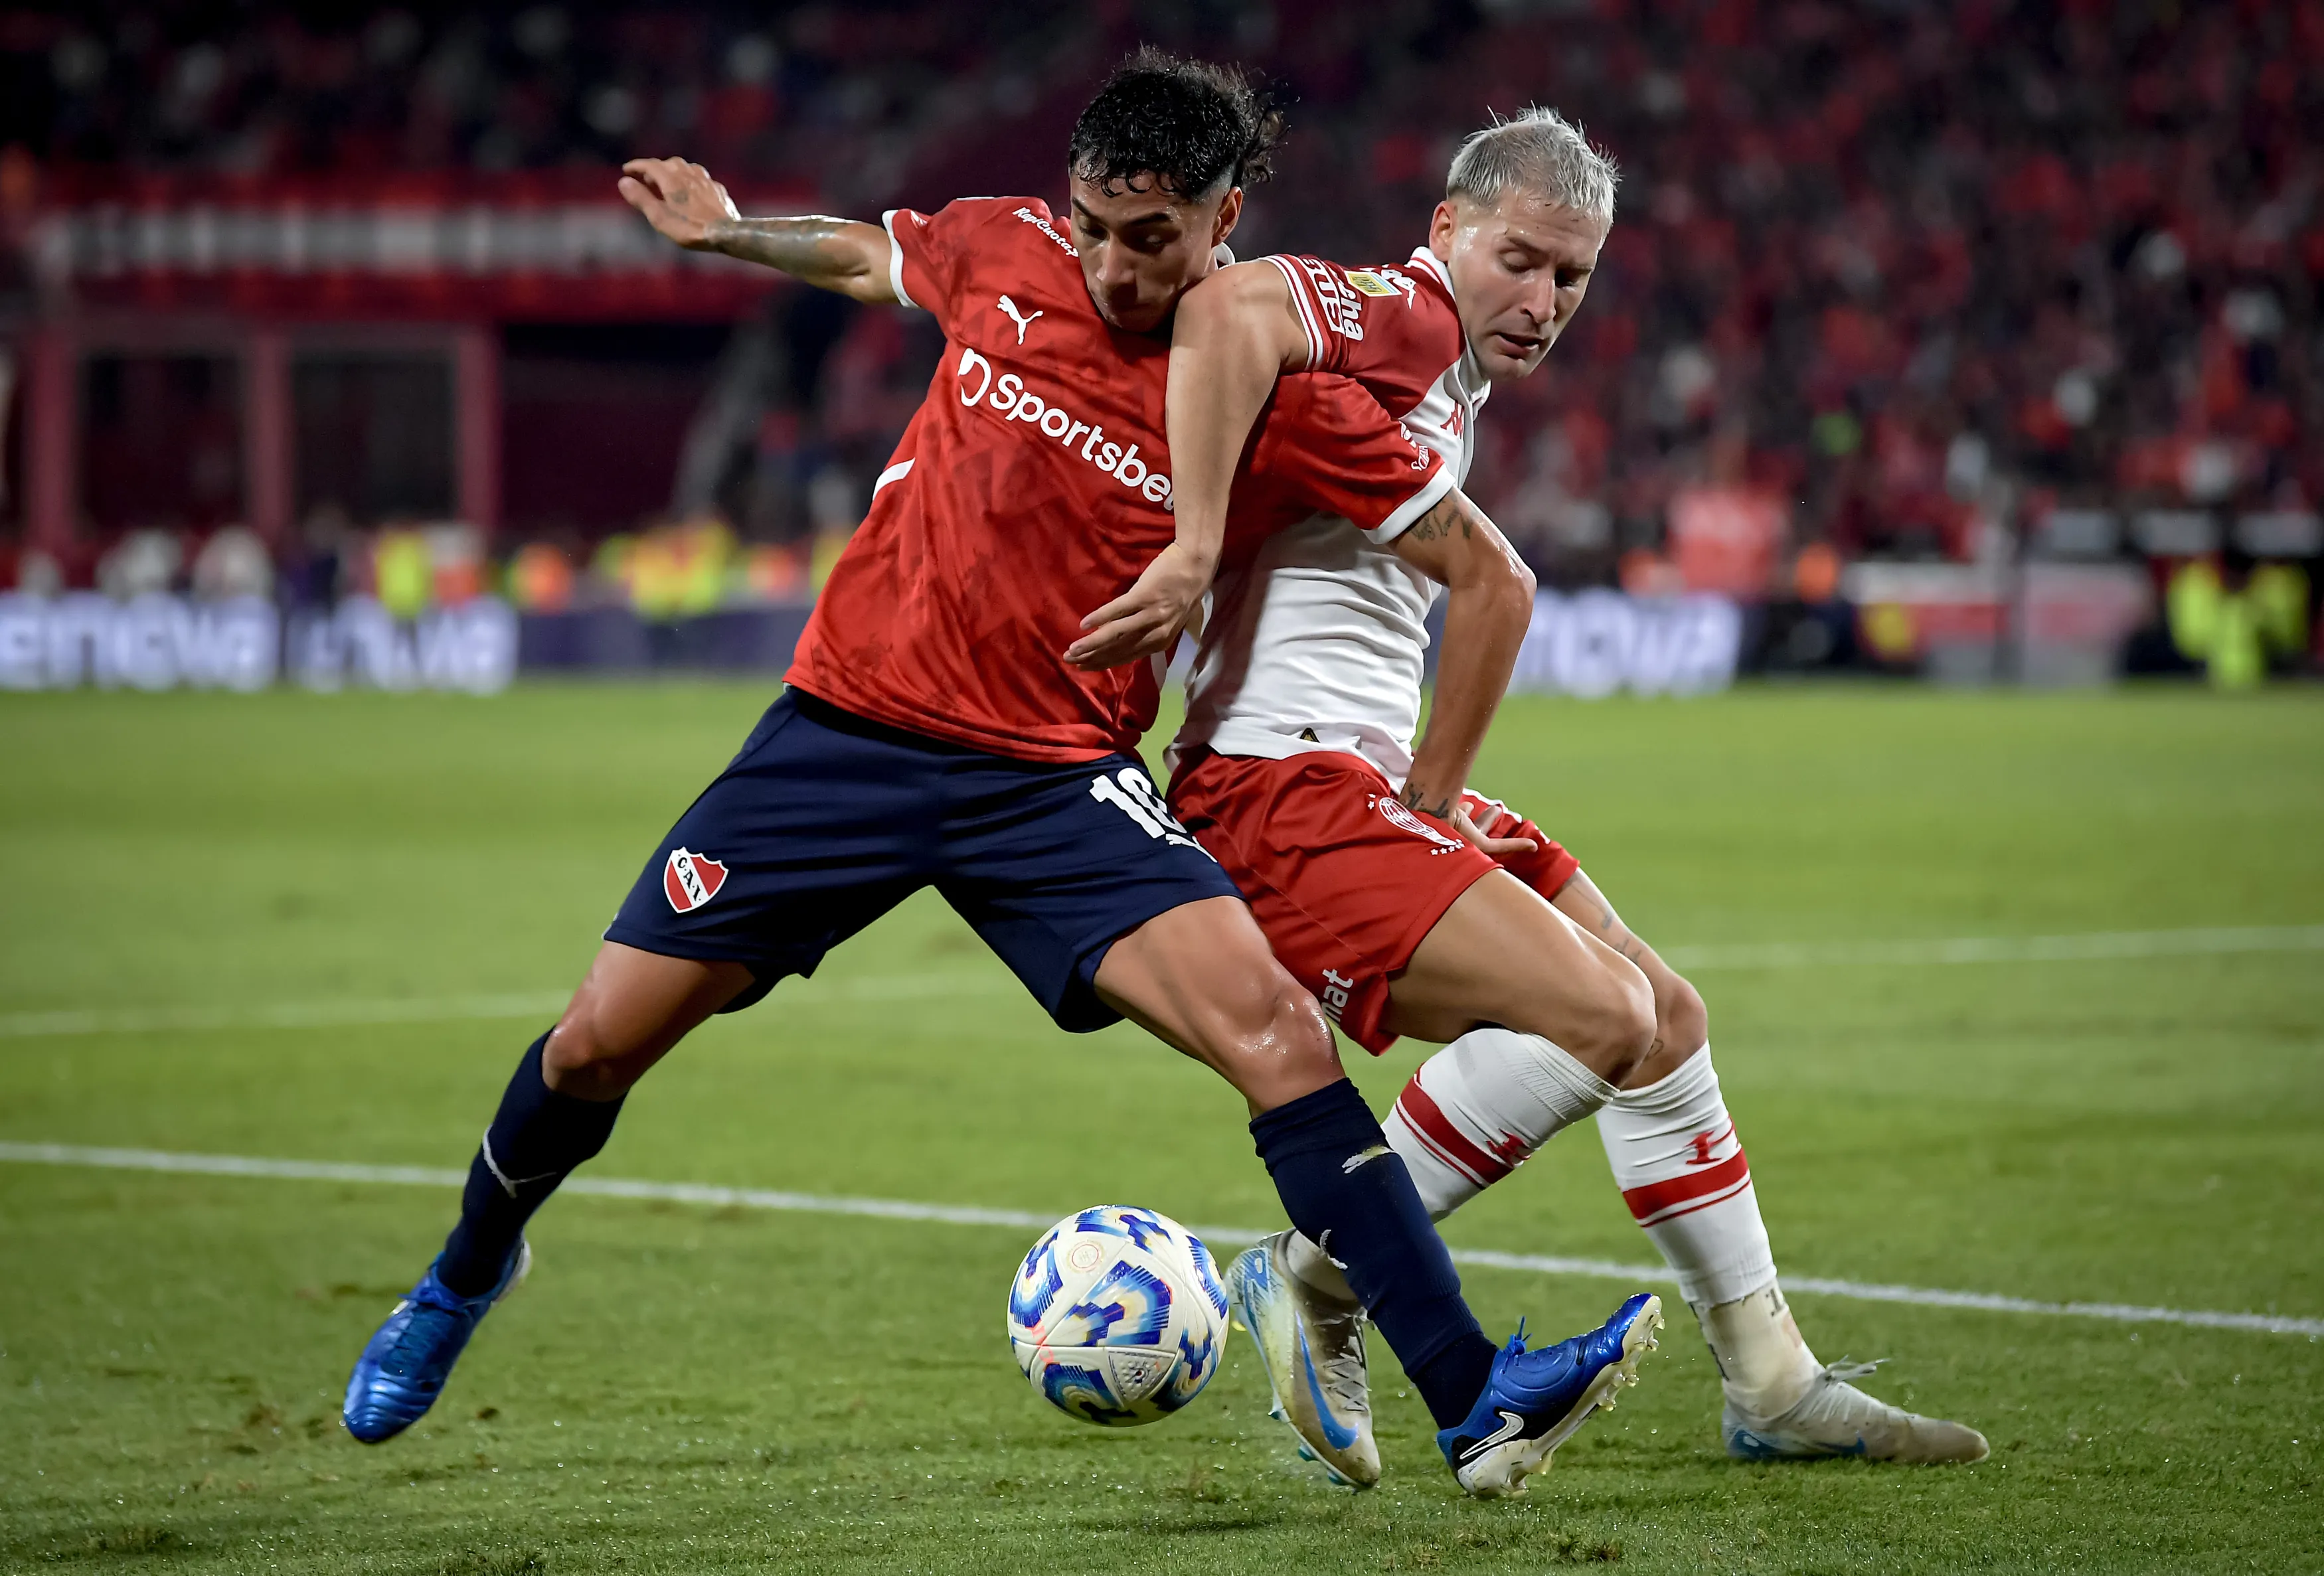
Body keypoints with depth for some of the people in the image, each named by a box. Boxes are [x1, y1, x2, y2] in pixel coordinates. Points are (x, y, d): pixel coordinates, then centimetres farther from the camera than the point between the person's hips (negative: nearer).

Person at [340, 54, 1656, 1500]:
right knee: (601, 1043, 2)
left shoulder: (1282, 395, -12)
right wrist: (729, 233, 16)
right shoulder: (1004, 254, -2)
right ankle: (471, 1273, 35)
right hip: (850, 727, 2)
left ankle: (1475, 1399, -25)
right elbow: (867, 256, 23)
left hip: (1056, 783, -2)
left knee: (1274, 1023, -24)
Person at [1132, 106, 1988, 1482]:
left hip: (1377, 786, 11)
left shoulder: (1454, 384, 19)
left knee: (1666, 1018, 13)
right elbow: (1226, 311, -32)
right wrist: (1193, 546, -37)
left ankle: (1772, 1384, 22)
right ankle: (1316, 1277, -9)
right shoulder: (1401, 314, -12)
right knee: (1598, 1012, -22)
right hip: (1286, 784, -11)